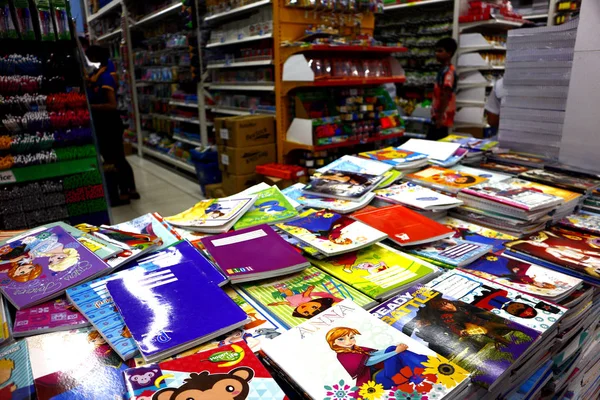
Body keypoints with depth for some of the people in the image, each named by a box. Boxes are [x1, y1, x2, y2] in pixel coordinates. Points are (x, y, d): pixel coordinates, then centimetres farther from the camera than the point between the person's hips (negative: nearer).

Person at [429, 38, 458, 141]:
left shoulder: (448, 71, -16)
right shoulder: (444, 70, 14)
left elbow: (446, 96, -22)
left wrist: (440, 116, -23)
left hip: (442, 117, -10)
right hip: (438, 116, 10)